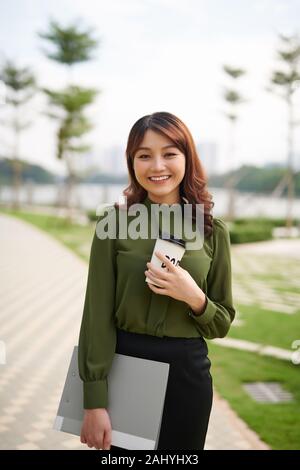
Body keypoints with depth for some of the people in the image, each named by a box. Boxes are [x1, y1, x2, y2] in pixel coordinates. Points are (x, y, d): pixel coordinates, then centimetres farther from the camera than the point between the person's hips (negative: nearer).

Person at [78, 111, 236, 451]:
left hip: (186, 371, 2)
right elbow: (97, 315, -7)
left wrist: (194, 298, -16)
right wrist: (94, 402, -9)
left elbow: (222, 324, 5)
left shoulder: (213, 231, -1)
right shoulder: (114, 222, -6)